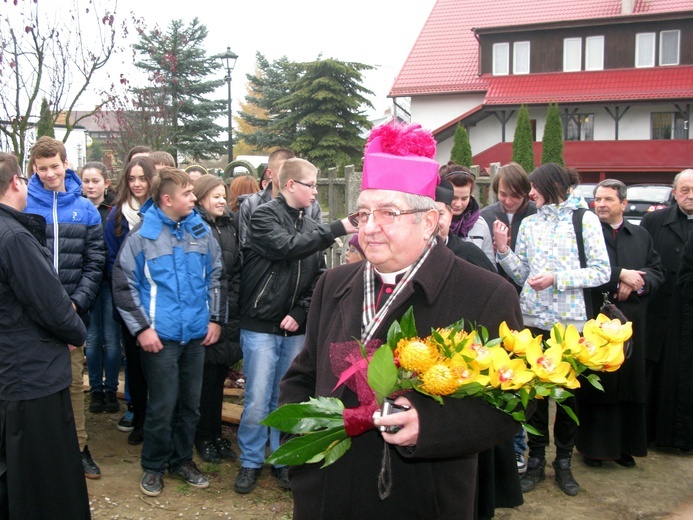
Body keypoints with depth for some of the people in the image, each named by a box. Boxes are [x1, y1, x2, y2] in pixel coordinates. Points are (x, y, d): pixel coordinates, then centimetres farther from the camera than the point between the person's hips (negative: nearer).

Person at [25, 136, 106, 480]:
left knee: (73, 381, 9)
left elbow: (94, 263, 2)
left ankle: (78, 446, 21)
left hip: (72, 310, 1)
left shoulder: (85, 209, 4)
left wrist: (77, 301, -10)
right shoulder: (23, 206, 0)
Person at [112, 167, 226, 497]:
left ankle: (181, 460, 30)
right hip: (160, 335, -4)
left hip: (197, 333, 4)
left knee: (190, 404, 12)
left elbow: (216, 276, 13)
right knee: (162, 406, 1)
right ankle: (154, 466, 22)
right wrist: (141, 328, -8)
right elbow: (123, 284, -4)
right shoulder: (142, 235, -6)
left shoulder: (201, 231, 6)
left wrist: (216, 318, 8)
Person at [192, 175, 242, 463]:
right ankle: (203, 437, 18)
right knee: (207, 376, 3)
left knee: (219, 375, 13)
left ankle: (216, 433, 25)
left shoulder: (230, 226, 12)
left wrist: (232, 302, 4)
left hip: (228, 313, 5)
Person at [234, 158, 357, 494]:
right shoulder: (264, 216, -6)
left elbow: (318, 277, 8)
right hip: (261, 326, -4)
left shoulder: (312, 227, 9)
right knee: (257, 400, 1)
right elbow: (286, 247, -23)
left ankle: (282, 459, 27)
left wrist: (300, 313, -6)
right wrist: (336, 229, -21)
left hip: (295, 329, 4)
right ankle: (250, 462, 18)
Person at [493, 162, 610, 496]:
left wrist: (557, 278, -14)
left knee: (568, 392, 8)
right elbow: (522, 275, 10)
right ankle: (536, 460, 22)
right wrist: (503, 249, -5)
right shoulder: (529, 224, 9)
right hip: (532, 318, 3)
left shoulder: (585, 219, -1)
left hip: (570, 320, -3)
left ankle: (563, 462, 25)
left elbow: (601, 271, -6)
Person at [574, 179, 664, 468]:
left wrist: (636, 283, -9)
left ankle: (624, 445, 21)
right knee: (594, 384, 2)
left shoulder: (642, 236, 15)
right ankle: (593, 446, 15)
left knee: (629, 382, 8)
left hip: (631, 322, 4)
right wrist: (621, 275, -15)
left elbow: (657, 271, 10)